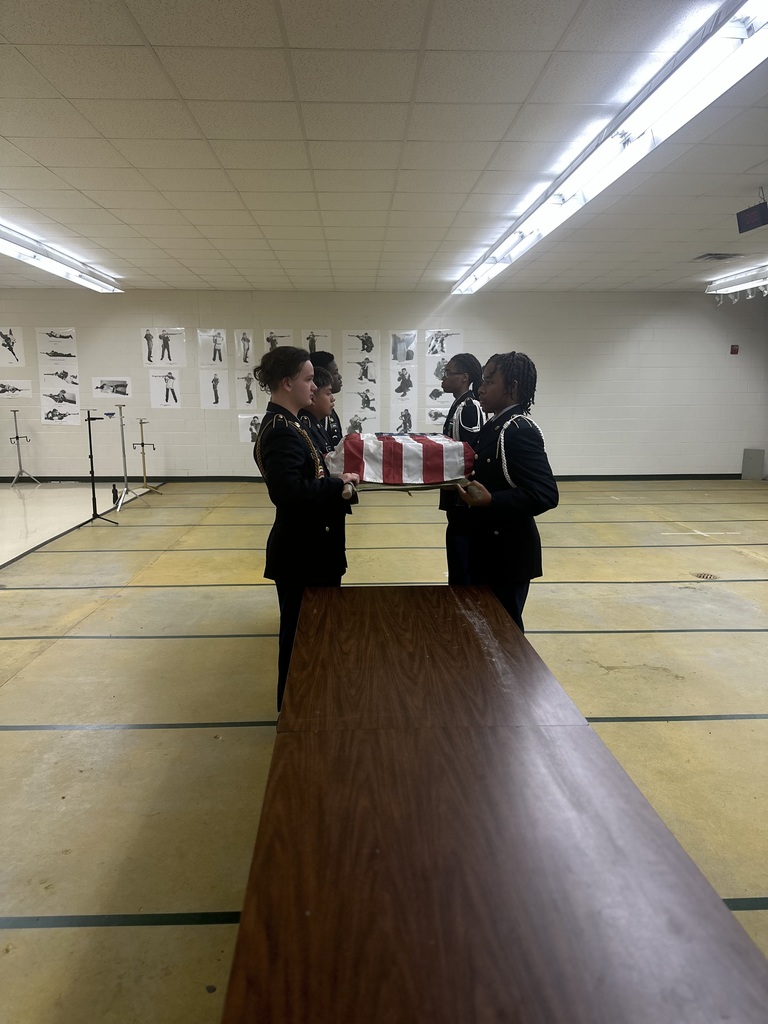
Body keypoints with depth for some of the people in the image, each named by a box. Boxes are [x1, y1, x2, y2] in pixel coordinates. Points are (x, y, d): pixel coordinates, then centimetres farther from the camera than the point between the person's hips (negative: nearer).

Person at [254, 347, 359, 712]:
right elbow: (290, 492, -33)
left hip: (306, 549, 10)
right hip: (299, 554, -10)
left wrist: (334, 482, 1)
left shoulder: (285, 424, 10)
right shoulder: (281, 430, -21)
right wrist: (338, 483, -21)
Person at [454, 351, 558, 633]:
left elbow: (546, 494, -26)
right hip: (486, 548, 9)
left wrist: (491, 501, -33)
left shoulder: (520, 431, -20)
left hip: (508, 554, -9)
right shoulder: (493, 426, 8)